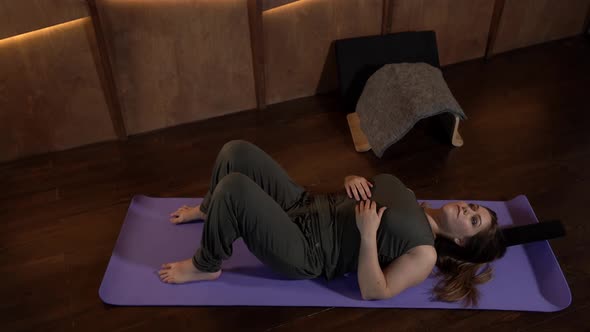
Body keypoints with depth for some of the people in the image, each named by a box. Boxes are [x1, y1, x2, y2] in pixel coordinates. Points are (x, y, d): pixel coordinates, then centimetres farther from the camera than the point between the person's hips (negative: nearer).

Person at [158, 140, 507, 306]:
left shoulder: (425, 254, -8)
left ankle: (205, 267, -3)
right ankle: (209, 210, 25)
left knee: (234, 187, -31)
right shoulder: (412, 199, 13)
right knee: (237, 151, -5)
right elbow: (365, 189, 21)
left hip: (303, 252, -8)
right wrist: (354, 182, -2)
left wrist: (368, 235, -23)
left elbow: (374, 292, -15)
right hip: (305, 204, 8)